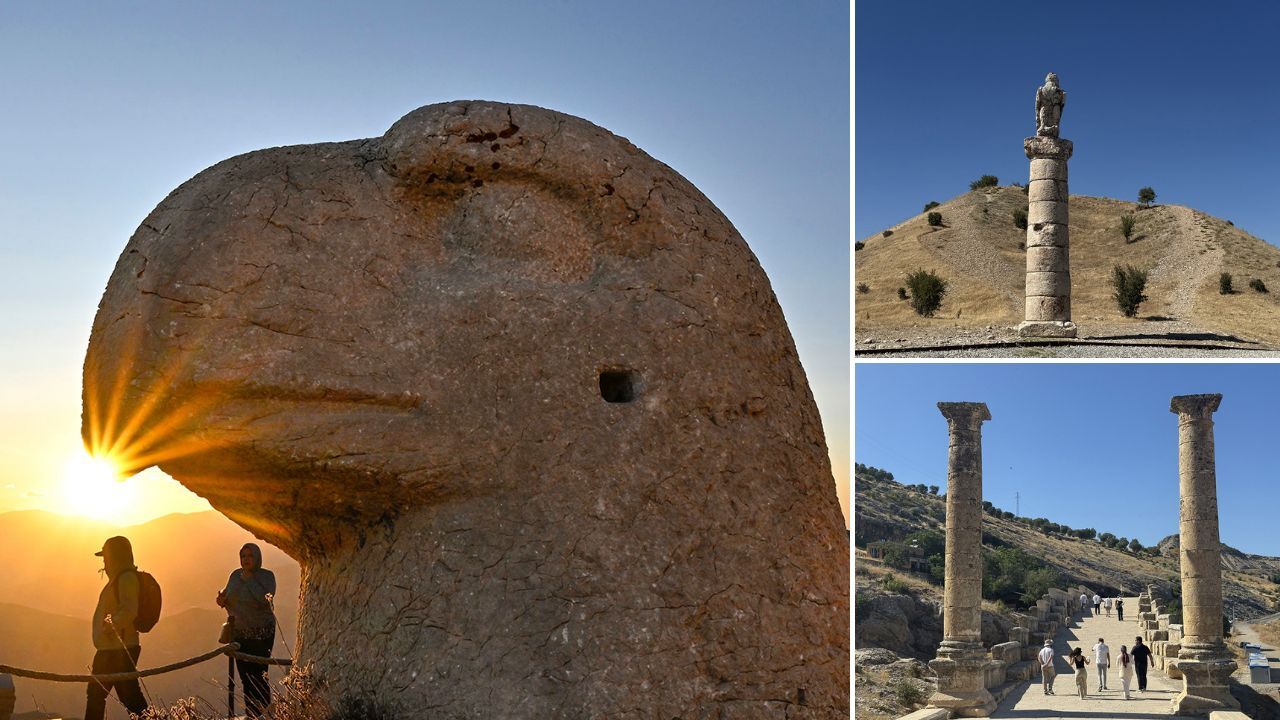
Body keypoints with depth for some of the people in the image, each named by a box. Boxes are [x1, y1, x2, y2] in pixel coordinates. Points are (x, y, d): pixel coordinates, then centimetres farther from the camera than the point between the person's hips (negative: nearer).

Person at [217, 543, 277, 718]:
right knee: (245, 676, 6)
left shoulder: (267, 576, -8)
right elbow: (228, 597, 21)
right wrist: (222, 599, -2)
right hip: (239, 633, 5)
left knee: (258, 676, -11)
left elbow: (264, 600, -23)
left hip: (261, 634, -5)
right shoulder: (235, 575, 7)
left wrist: (249, 579, -19)